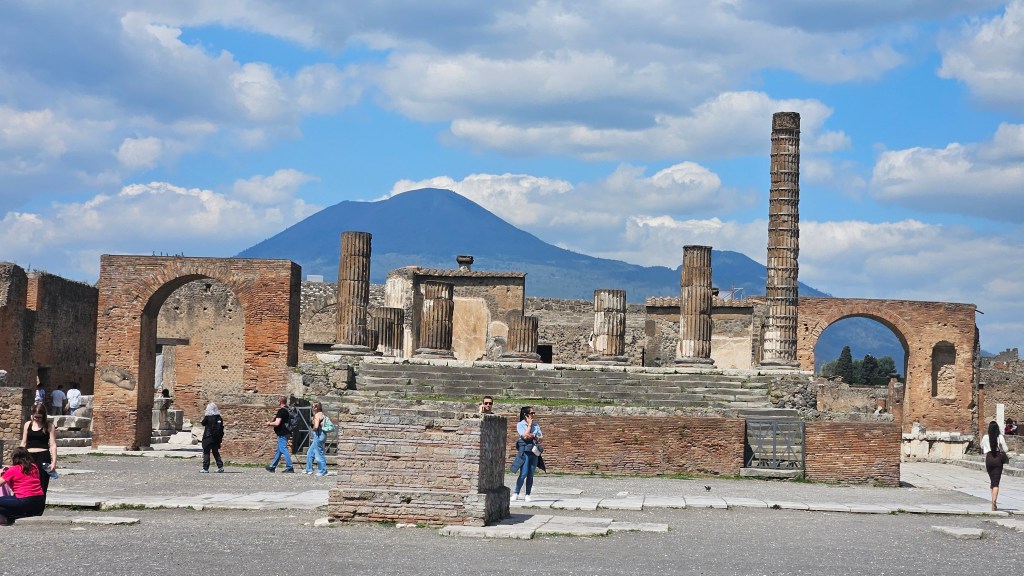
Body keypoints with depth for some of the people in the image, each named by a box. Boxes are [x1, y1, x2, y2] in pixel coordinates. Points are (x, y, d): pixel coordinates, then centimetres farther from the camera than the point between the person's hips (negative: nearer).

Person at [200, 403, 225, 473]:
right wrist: (220, 437, 17)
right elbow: (221, 428, 8)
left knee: (206, 452, 1)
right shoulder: (219, 418, 3)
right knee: (216, 452, 14)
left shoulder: (207, 417, -13)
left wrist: (203, 417, 18)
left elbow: (203, 423, 5)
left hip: (208, 438, -5)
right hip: (216, 438, 5)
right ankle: (220, 466, 7)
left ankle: (205, 468, 0)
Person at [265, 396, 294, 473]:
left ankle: (289, 467, -10)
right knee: (278, 451, 18)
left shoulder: (281, 411, -18)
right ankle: (272, 466, 28)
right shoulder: (288, 410, 12)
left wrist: (269, 423, -5)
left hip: (282, 434, -10)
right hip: (286, 432, 10)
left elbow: (277, 423, -23)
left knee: (283, 449, -8)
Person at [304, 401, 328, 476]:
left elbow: (316, 426, -25)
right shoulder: (323, 415, 14)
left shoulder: (317, 415, -13)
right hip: (322, 435, 10)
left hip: (318, 435, -10)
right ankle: (309, 470, 25)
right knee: (310, 453, 18)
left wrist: (313, 429, -2)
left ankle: (323, 471, 3)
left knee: (319, 454, -2)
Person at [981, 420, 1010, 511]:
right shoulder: (1000, 437, -9)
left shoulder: (985, 437, -3)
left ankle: (994, 501, 25)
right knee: (996, 482, -5)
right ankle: (994, 501, -24)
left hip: (989, 459, 2)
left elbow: (982, 447, 15)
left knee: (992, 481, 19)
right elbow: (1005, 449, -5)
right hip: (998, 459, -2)